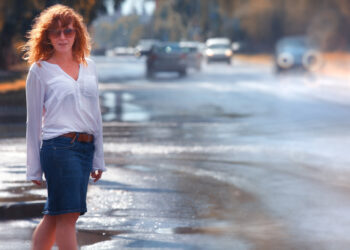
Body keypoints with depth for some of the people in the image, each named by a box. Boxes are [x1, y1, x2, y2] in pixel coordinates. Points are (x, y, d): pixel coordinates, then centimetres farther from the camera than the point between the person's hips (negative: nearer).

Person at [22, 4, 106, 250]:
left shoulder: (89, 66, 14)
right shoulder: (40, 70, 2)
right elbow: (34, 120, 3)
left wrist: (98, 157, 15)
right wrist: (34, 167, 1)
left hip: (86, 147, 5)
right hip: (58, 147, -5)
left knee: (54, 216, 9)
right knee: (68, 214, -9)